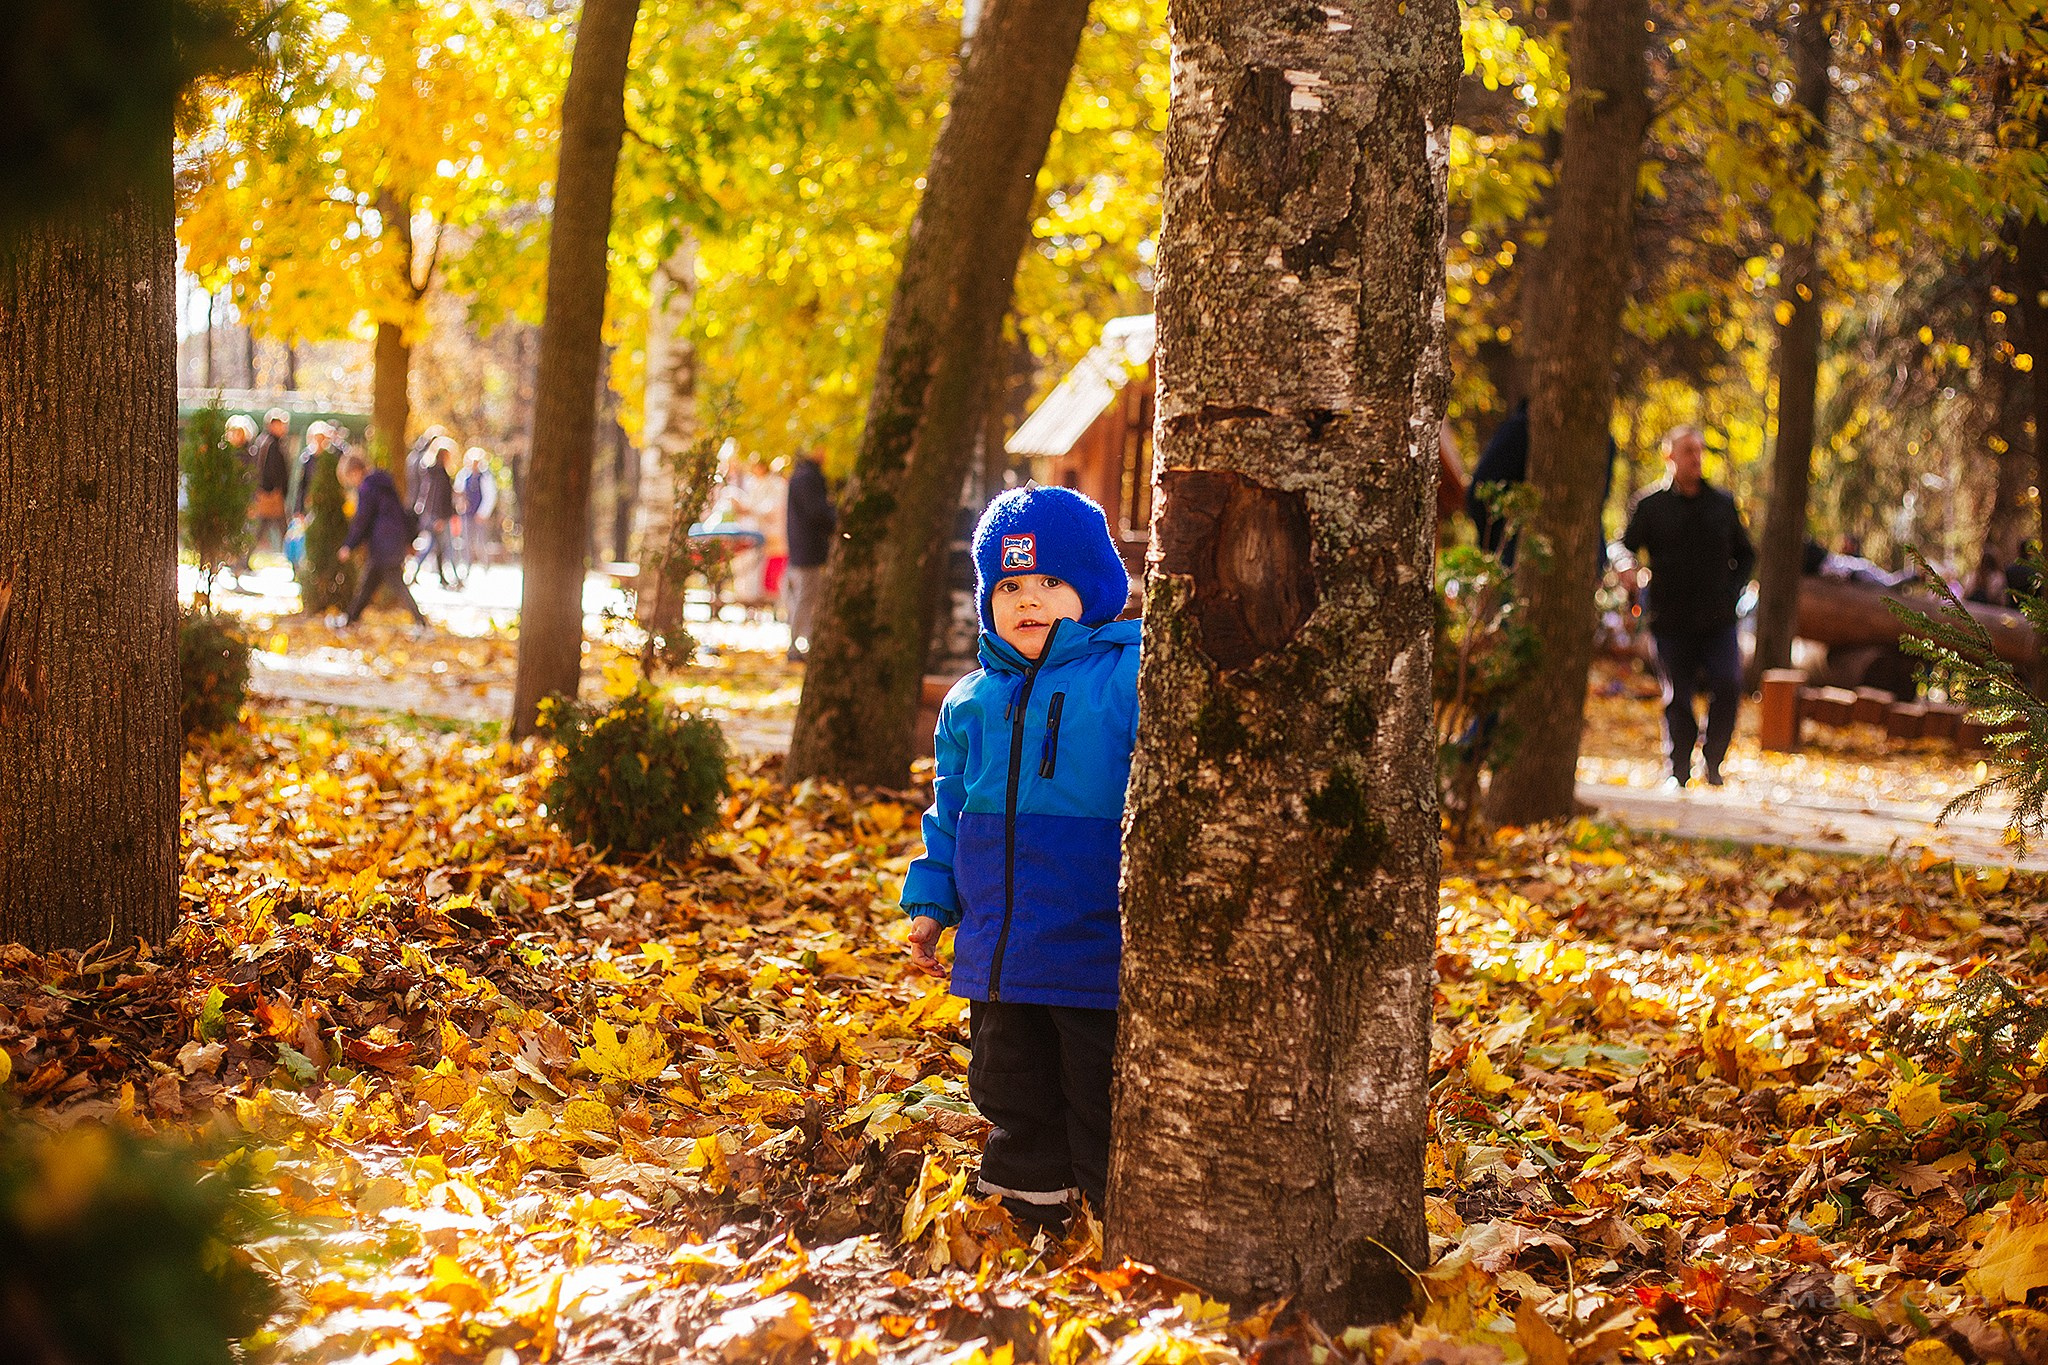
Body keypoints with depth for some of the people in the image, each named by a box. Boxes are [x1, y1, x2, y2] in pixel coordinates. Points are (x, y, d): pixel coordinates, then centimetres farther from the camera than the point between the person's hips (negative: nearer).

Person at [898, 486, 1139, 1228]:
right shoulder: (972, 701, 11)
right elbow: (951, 811, 20)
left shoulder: (1130, 678, -8)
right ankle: (1026, 1212, 35)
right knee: (1015, 1104, 19)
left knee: (1106, 1108, 0)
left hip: (1098, 954, -6)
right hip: (997, 958, 6)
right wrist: (931, 902, 15)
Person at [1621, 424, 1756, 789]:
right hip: (1672, 620, -1)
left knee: (1729, 685, -15)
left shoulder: (1723, 504, 10)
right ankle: (1679, 770, 14)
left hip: (1718, 620, 1)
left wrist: (1732, 589, 5)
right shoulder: (1651, 505, 4)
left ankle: (1713, 759, 2)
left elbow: (1746, 554, 20)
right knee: (1677, 697, 2)